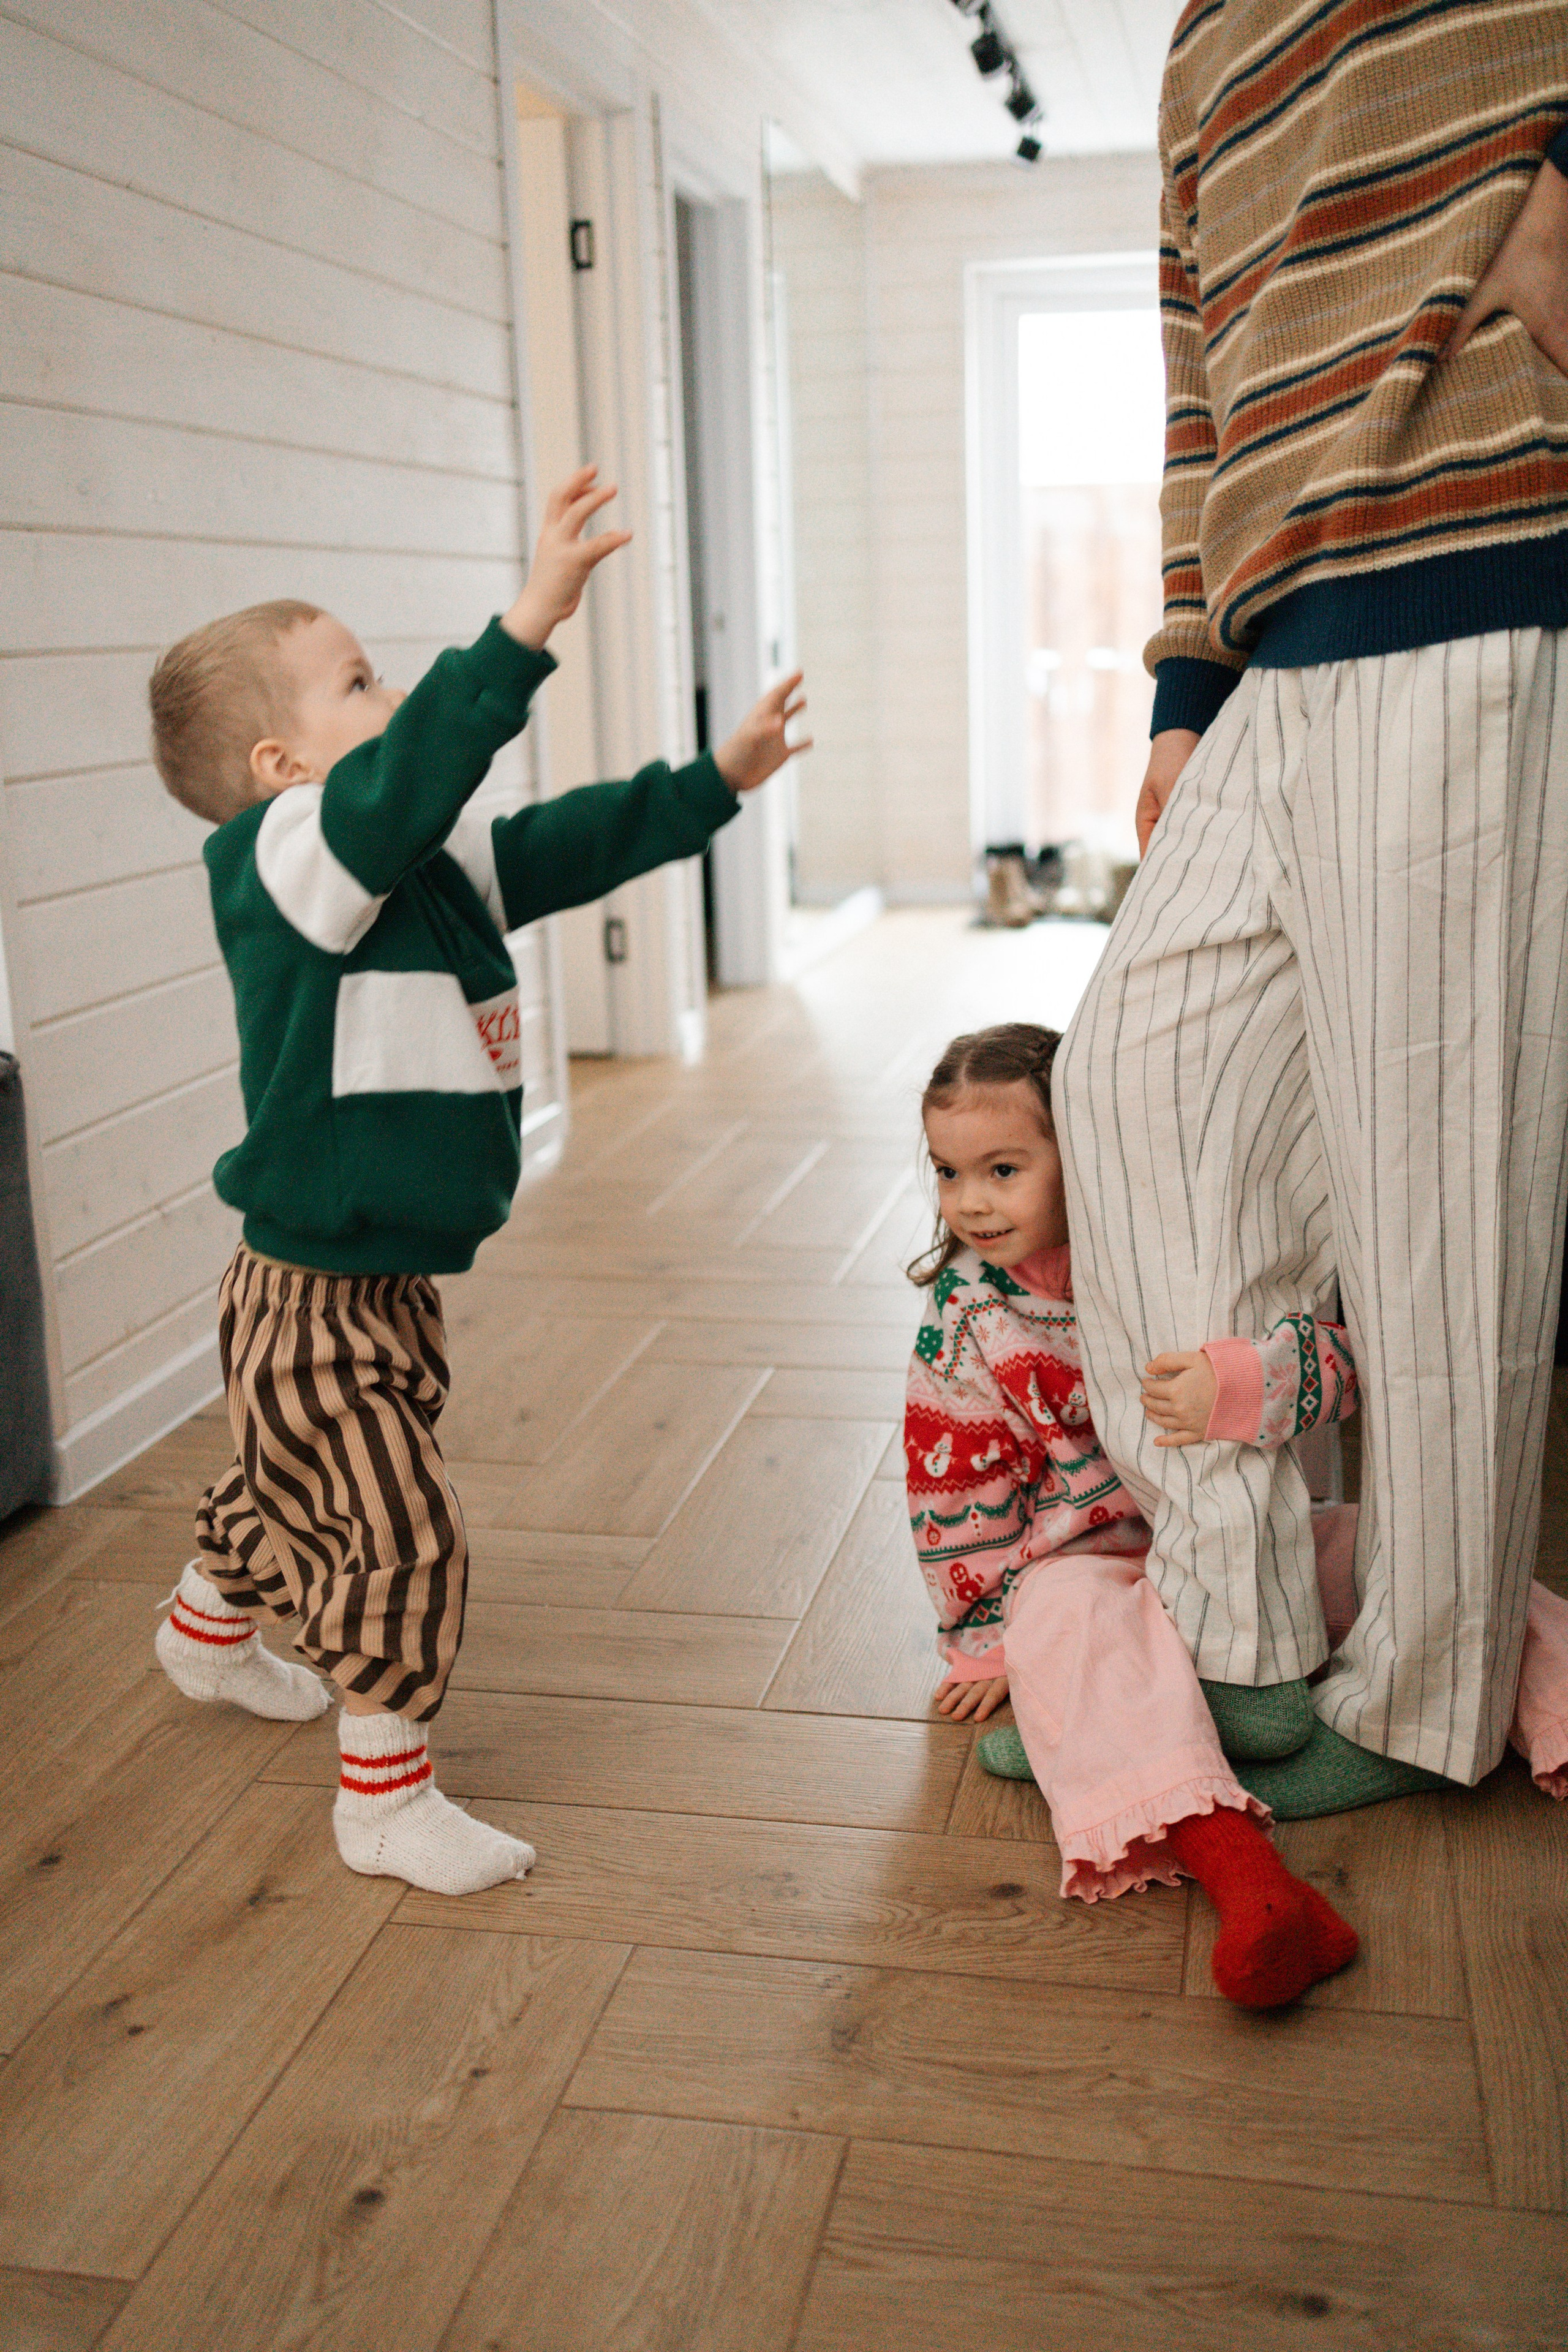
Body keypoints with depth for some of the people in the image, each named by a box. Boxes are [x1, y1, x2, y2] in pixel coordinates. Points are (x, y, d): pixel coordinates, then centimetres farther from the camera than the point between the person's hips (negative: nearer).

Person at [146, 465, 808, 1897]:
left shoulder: (435, 862, 5)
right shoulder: (286, 862, -21)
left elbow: (570, 844, 14)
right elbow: (401, 788, -40)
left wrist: (714, 781, 13)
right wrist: (525, 629, -47)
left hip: (398, 1280, 9)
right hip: (317, 1297, -9)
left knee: (297, 1484, 29)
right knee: (402, 1532, -5)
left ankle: (211, 1630, 57)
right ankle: (386, 1797, 13)